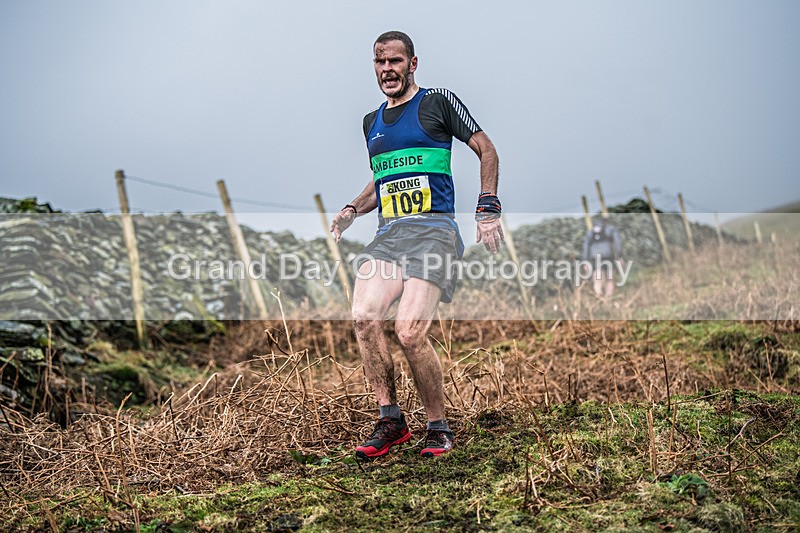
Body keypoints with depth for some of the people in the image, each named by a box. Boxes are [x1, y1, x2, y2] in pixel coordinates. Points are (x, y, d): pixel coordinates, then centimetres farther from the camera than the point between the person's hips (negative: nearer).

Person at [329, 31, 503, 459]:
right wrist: (353, 209, 15)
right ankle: (390, 421, -5)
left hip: (433, 230, -6)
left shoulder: (437, 102, 5)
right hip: (387, 234, 6)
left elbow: (486, 150, 6)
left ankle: (438, 427, -1)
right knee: (364, 316, -17)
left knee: (409, 332, -19)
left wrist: (488, 209, -3)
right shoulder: (372, 121, 23)